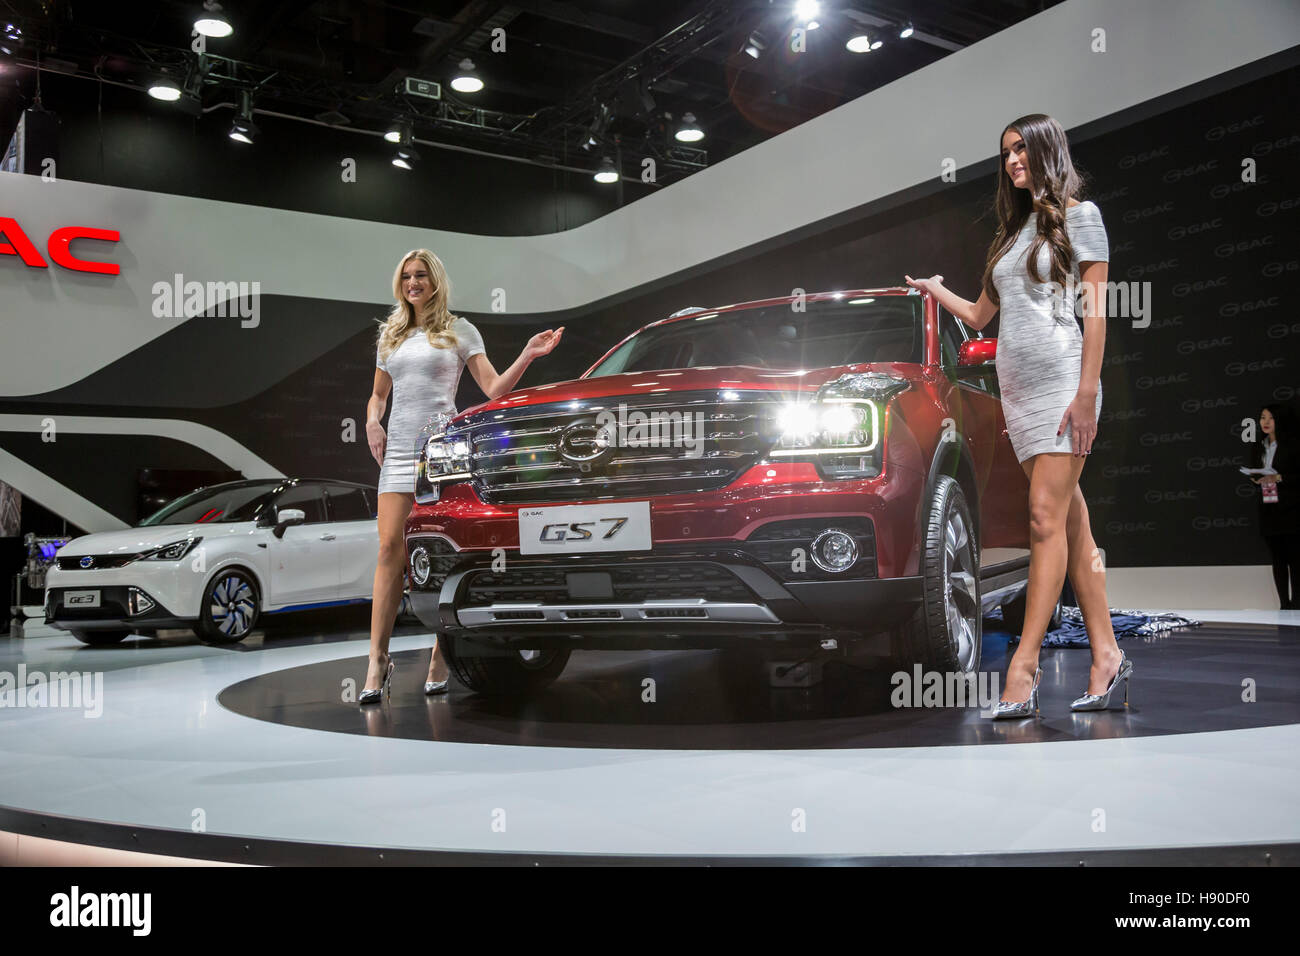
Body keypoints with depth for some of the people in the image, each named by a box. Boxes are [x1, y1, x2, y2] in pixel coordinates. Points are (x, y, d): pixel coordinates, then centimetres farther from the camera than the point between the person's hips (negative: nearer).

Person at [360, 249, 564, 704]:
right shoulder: (391, 335, 20)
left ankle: (441, 658, 1)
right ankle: (378, 659, -8)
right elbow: (378, 395, 28)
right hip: (399, 450, 3)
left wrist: (528, 356, -14)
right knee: (390, 550, -7)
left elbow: (494, 389, 1)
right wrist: (372, 422, 7)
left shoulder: (459, 330, 9)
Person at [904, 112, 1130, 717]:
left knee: (1047, 517, -12)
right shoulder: (1013, 230, 22)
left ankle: (1023, 668, -15)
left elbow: (1096, 310, -5)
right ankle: (1107, 655, 7)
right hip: (1015, 385, 6)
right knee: (1070, 520, 4)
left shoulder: (1079, 214, 4)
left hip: (1061, 379, -6)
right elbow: (979, 315, 28)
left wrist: (1086, 392, -13)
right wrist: (931, 286, 21)